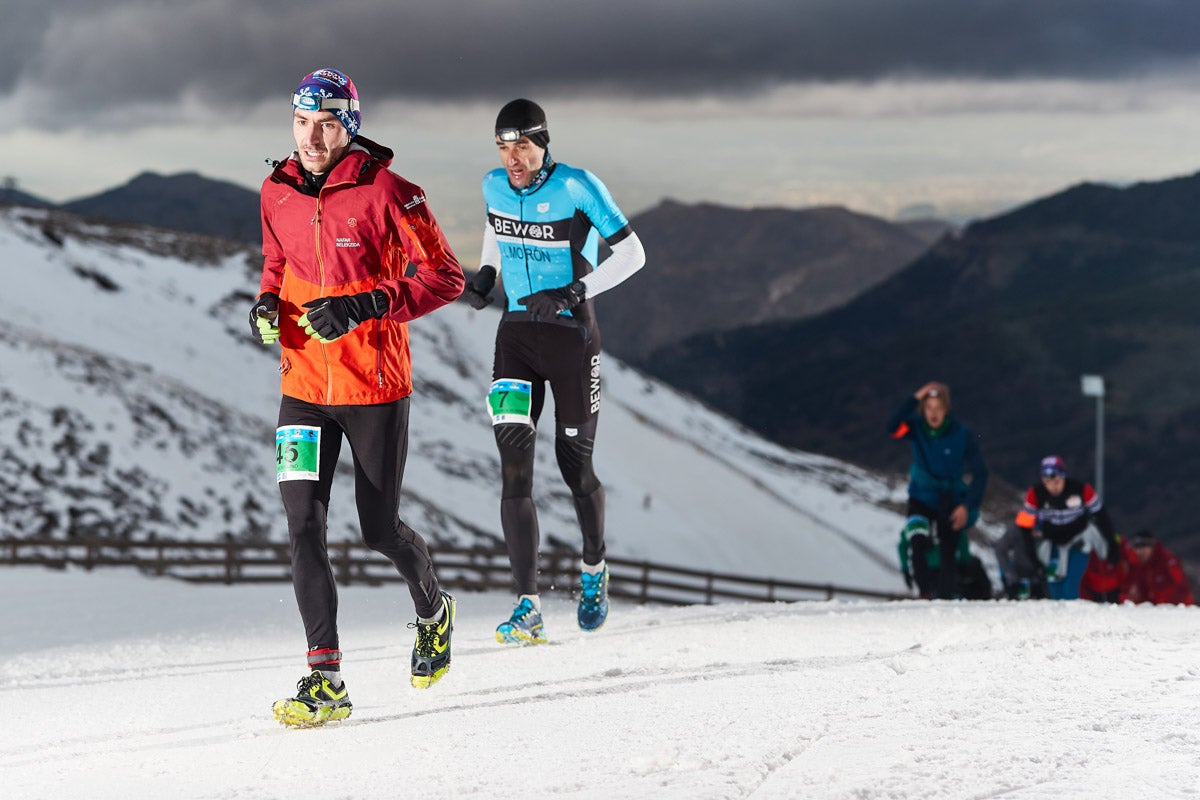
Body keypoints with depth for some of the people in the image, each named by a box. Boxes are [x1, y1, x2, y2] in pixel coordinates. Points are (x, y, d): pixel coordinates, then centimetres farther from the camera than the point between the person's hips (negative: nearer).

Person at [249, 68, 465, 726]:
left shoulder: (384, 191, -13)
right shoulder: (278, 193, 3)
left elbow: (444, 276, -11)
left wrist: (363, 306, -23)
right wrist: (266, 303, -1)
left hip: (374, 386, -4)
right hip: (304, 385, 4)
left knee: (379, 529, 6)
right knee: (303, 526, -8)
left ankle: (433, 609, 39)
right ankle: (325, 680, -6)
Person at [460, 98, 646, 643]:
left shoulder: (578, 188, -14)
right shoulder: (494, 187, 1)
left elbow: (632, 253, -12)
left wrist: (572, 294, -22)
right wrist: (485, 273, 5)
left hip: (571, 337, -3)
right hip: (516, 335, 3)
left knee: (574, 465, 5)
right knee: (513, 464, -11)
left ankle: (594, 569, 36)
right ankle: (528, 607, -12)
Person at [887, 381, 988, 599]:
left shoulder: (962, 434, -14)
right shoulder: (916, 427, -11)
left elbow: (980, 474, -9)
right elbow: (893, 428, -33)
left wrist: (967, 506, -16)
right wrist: (914, 399, -37)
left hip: (951, 501, 0)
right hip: (921, 497, 0)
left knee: (948, 553, -5)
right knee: (916, 543, -23)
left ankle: (945, 596, 6)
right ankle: (925, 591, -13)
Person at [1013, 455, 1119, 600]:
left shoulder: (1082, 490, -23)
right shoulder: (1035, 494, -21)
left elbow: (1101, 516, -10)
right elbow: (1025, 524, -13)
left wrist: (1112, 547, -3)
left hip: (1078, 542, -2)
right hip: (1052, 543, 2)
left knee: (1071, 587, -16)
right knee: (1054, 585, -5)